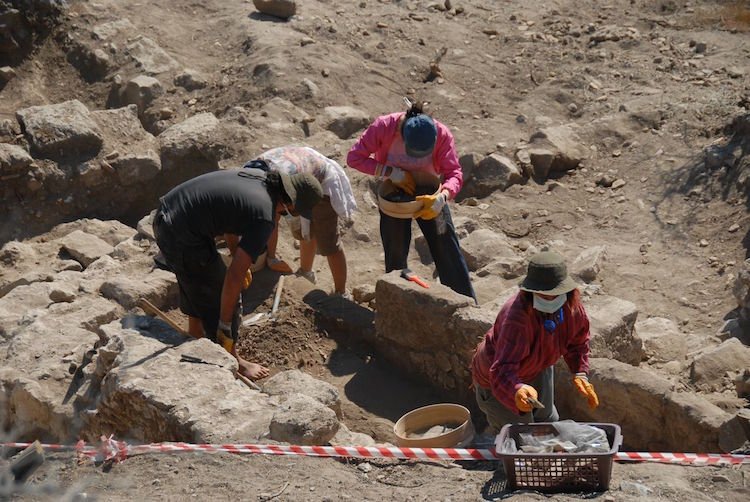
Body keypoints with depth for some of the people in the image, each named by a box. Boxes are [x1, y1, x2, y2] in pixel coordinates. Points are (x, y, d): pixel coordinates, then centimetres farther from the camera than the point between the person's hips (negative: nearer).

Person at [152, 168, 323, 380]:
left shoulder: (259, 177, 5)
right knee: (218, 297, 9)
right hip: (182, 238, -9)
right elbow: (234, 277, -20)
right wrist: (225, 328, -11)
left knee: (197, 288, 30)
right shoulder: (264, 218, -19)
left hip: (165, 214, 9)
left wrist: (240, 261, 30)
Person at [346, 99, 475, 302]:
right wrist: (390, 172, -33)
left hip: (429, 195, 0)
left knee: (447, 251, -2)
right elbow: (354, 157, -23)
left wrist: (442, 197, -49)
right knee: (396, 254, 6)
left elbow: (454, 173, -28)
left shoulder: (442, 134, -28)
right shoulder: (383, 127, -29)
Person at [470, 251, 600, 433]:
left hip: (538, 370, 7)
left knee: (547, 421, 27)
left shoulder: (571, 306, -23)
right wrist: (517, 391, -74)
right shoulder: (515, 317, -45)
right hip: (497, 380, -7)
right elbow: (502, 372, -53)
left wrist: (580, 374, -14)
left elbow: (578, 341, 0)